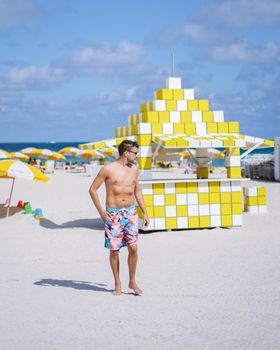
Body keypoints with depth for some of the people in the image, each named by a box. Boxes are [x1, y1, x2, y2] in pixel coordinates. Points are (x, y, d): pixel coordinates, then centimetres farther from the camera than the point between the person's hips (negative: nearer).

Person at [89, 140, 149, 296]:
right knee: (114, 251, 1)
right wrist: (101, 211, -6)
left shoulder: (134, 169, 9)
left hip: (130, 212, 3)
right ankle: (118, 284, 16)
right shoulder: (108, 169, -7)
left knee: (133, 248, -7)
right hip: (113, 214, -3)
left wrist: (145, 212, 15)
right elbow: (92, 189, -2)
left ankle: (132, 282, 9)